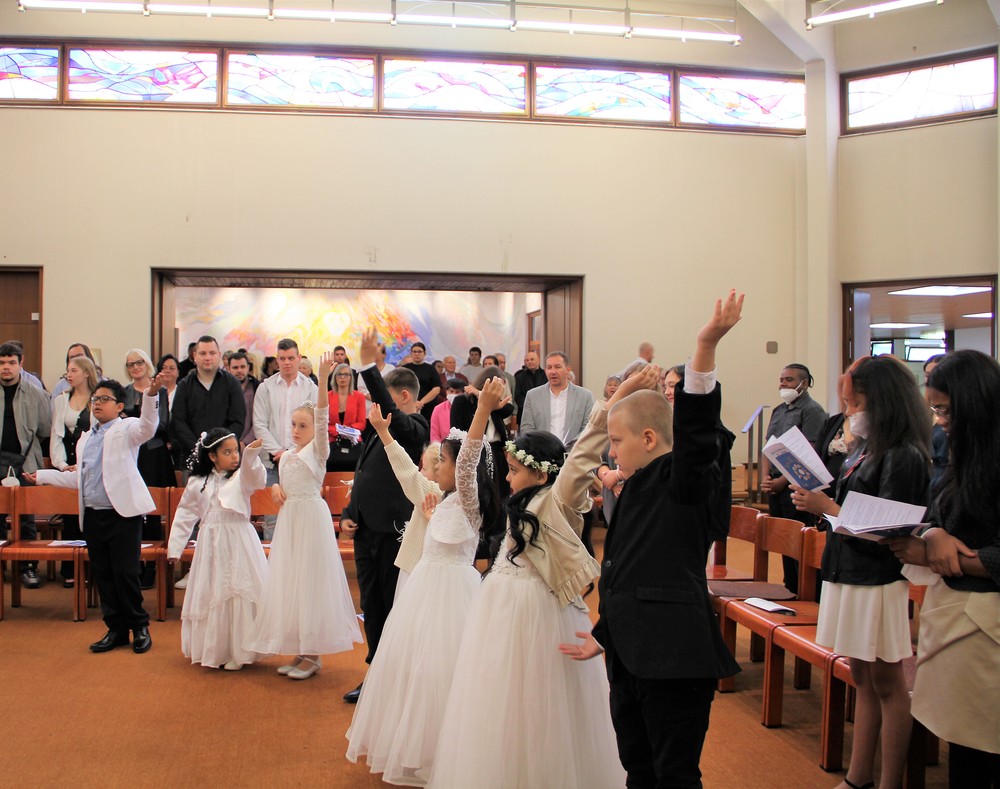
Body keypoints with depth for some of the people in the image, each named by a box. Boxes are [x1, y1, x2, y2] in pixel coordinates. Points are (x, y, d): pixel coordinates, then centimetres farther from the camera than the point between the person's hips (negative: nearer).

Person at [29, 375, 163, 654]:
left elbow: (147, 427, -25)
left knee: (125, 572, -5)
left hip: (123, 513, -7)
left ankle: (139, 627, 10)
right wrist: (42, 476, 27)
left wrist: (151, 396, -41)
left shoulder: (127, 428, -2)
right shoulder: (86, 438, 19)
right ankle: (116, 628, 20)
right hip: (92, 514, 7)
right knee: (102, 574, 10)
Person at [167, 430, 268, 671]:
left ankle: (239, 651, 8)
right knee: (210, 595, 9)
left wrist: (251, 455, -42)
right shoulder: (197, 482, 6)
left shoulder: (241, 477, -2)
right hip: (210, 545, 3)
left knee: (240, 594, -3)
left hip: (239, 545, -3)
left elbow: (255, 479, -25)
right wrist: (174, 547, 10)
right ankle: (213, 650, 23)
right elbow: (185, 515, 11)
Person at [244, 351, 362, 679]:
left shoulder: (318, 449, -6)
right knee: (289, 581, 10)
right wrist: (276, 489, -2)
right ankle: (301, 650, 20)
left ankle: (313, 654, 6)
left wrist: (322, 378, -33)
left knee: (310, 580, -3)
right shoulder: (287, 456, 13)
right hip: (289, 518, 7)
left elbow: (322, 416, -20)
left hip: (312, 517, -7)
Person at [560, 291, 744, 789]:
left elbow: (696, 429, -28)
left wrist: (706, 346, -40)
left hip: (674, 661, -9)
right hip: (631, 658, 9)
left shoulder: (683, 481, -9)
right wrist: (603, 636, 29)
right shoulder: (638, 489, 15)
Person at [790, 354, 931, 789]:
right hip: (849, 575, 9)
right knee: (862, 679, 15)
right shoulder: (867, 447, 10)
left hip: (878, 581, -9)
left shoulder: (903, 456, -17)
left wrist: (827, 507, -17)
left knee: (886, 683, 4)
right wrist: (817, 499, -3)